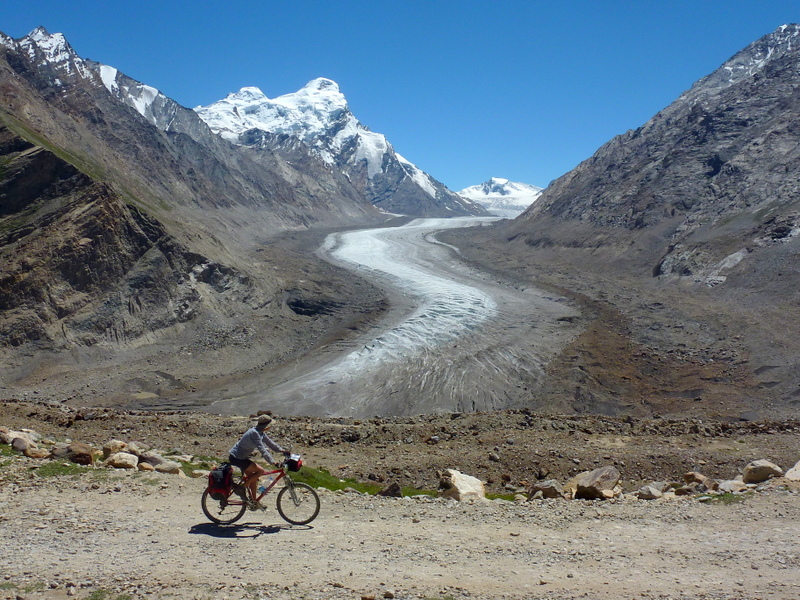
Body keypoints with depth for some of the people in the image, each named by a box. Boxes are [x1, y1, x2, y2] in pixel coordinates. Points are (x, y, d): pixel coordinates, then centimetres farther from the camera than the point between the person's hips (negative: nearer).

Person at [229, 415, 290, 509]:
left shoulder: (261, 433, 3)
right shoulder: (254, 433, -26)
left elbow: (269, 442, 11)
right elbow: (262, 450, -31)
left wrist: (282, 451, -2)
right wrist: (273, 463, -34)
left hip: (241, 457, 10)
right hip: (236, 458, -10)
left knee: (253, 478, 13)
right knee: (261, 471, -15)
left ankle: (253, 502, 21)